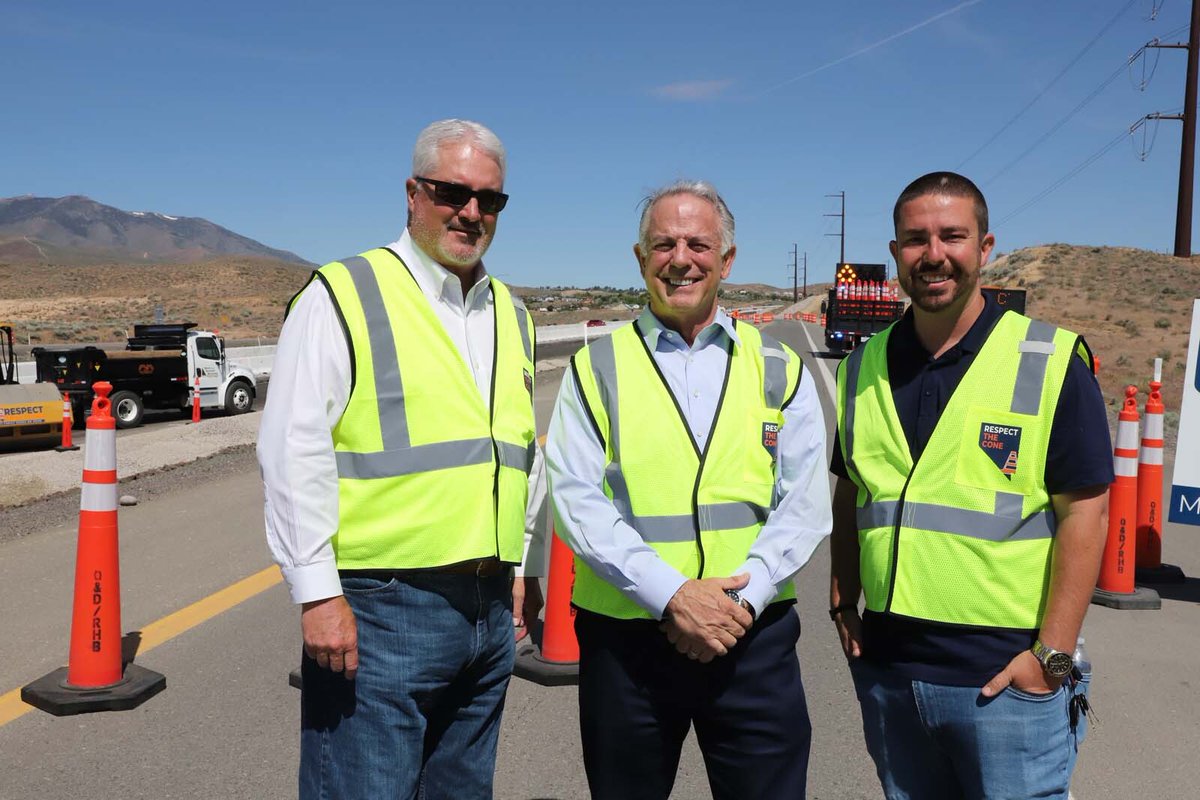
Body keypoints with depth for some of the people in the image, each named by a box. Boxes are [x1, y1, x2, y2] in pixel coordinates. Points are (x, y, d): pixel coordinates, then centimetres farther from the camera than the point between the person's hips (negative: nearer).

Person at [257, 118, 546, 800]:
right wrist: (317, 591, -15)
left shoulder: (512, 315, 14)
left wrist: (524, 568, 17)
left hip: (491, 610, 7)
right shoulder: (344, 296, -6)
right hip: (380, 611, -6)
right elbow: (294, 454, -11)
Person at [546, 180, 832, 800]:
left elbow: (805, 505, 1)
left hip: (754, 636, 1)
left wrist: (742, 599, -13)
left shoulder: (779, 370, 6)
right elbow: (576, 500, -7)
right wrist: (671, 596, -16)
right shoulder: (597, 369, 3)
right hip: (624, 637, 0)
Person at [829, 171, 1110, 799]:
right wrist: (843, 605, 7)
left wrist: (1052, 653, -12)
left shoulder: (1050, 364, -7)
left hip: (1007, 676, -4)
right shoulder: (863, 368, 6)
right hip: (884, 667, 4)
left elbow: (1083, 512, -9)